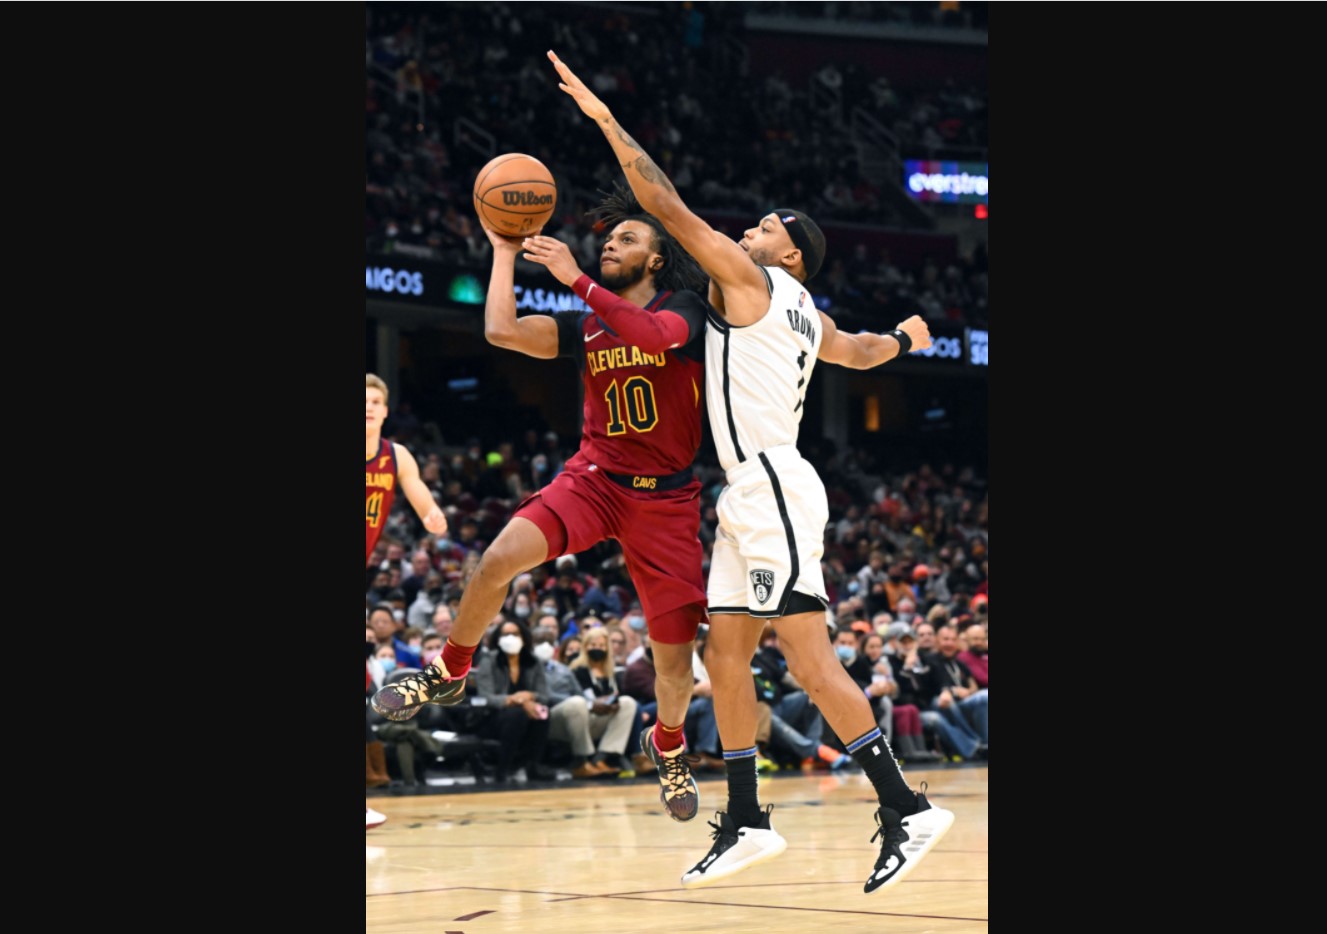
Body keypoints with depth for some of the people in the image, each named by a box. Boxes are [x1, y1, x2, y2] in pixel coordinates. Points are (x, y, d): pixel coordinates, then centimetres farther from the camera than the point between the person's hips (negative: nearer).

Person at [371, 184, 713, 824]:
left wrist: (576, 279, -31)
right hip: (594, 478, 2)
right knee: (498, 559, -25)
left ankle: (668, 746, 31)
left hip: (665, 498, -2)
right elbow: (502, 331, -4)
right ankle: (448, 675, -1)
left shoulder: (683, 311, -5)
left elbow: (652, 335, -29)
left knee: (676, 653, -1)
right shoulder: (586, 326, 9)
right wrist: (504, 250, 1)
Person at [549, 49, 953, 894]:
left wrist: (607, 122, -2)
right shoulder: (809, 318, 20)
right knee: (725, 653, 9)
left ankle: (906, 808, -16)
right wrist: (903, 339, 64)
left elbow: (669, 207, -7)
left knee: (809, 658, -14)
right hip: (750, 493, 10)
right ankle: (747, 823, 13)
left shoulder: (749, 278, -4)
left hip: (772, 485, -10)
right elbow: (863, 352, 40)